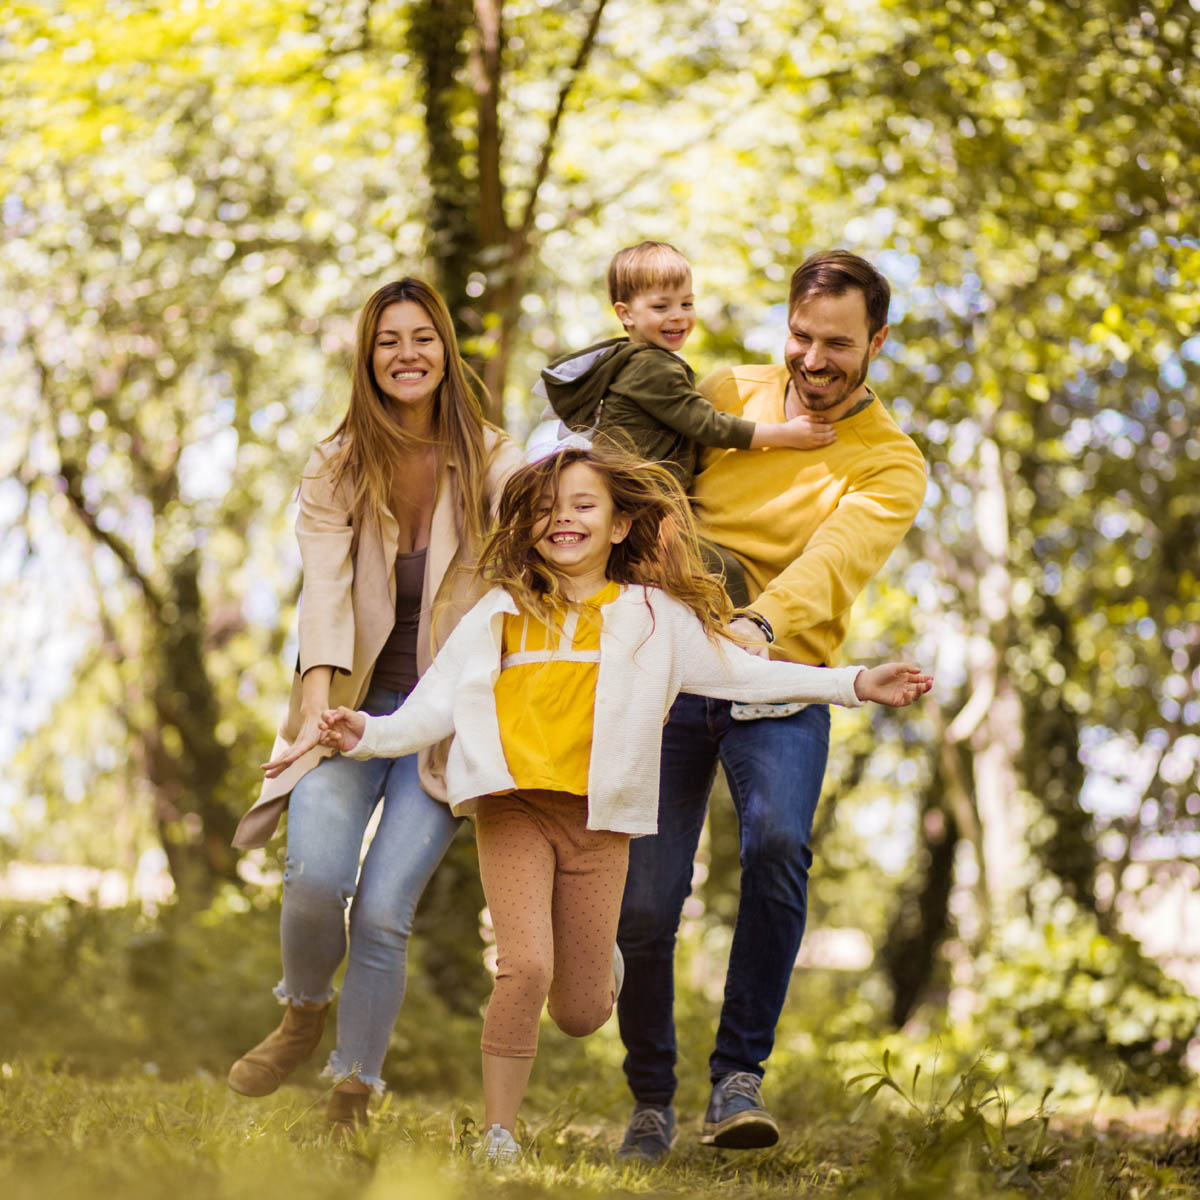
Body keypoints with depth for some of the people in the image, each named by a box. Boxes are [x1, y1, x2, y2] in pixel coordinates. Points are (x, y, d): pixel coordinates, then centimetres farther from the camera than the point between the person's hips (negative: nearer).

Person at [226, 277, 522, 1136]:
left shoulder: (494, 464, 1)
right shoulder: (336, 470, 4)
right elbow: (325, 583, -10)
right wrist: (319, 696, -26)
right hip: (355, 706, 1)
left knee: (383, 909, -13)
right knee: (315, 877, -21)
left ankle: (351, 1101, 4)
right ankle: (305, 1012, 12)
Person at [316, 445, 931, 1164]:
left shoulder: (653, 616, 11)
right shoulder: (503, 614, 11)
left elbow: (743, 673, 10)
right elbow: (439, 702, 8)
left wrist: (856, 684, 5)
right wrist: (370, 734, -9)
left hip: (600, 820, 1)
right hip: (515, 808, -1)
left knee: (580, 1015, 4)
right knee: (526, 967, -19)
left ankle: (599, 964, 41)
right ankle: (498, 1135, -5)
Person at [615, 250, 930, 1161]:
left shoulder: (890, 464, -1)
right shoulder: (727, 396, 8)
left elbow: (836, 557, -19)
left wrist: (759, 623, -38)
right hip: (670, 668, 2)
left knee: (778, 843, -30)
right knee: (644, 903, -5)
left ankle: (740, 1076, -18)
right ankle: (651, 1102, 16)